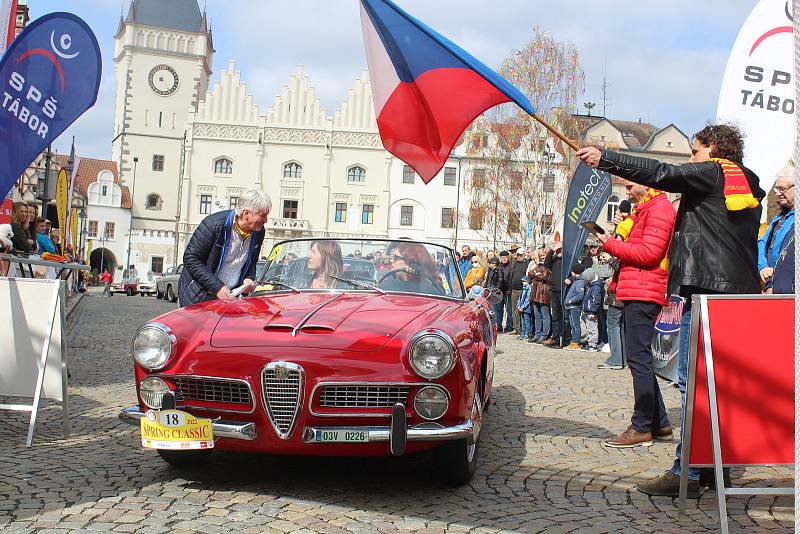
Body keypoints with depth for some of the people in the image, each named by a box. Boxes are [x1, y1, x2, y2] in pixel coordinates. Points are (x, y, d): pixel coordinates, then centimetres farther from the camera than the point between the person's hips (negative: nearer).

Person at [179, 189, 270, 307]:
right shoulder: (213, 224, -19)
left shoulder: (258, 232, -1)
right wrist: (217, 287, -23)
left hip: (231, 296, 5)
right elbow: (190, 258, -18)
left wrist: (249, 279, -7)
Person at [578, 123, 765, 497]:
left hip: (706, 292, -9)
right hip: (742, 291, 9)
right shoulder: (750, 186, 21)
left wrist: (604, 158, -11)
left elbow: (661, 174, -13)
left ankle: (688, 473, -9)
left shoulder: (711, 172, -2)